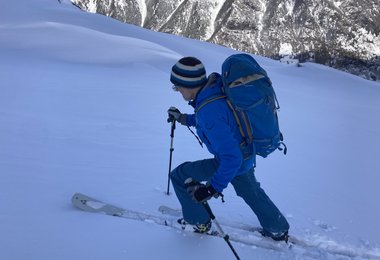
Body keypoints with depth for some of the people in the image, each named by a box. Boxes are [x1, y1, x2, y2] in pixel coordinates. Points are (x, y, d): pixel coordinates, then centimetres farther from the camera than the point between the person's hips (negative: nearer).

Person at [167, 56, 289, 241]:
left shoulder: (208, 110, -37)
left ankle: (199, 222, 23)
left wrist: (212, 188, -34)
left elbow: (231, 157, -37)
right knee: (250, 190, 33)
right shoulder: (216, 88, -9)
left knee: (179, 176, 3)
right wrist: (184, 119, 17)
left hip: (232, 162, -9)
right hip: (247, 154, 9)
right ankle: (279, 230, 51)